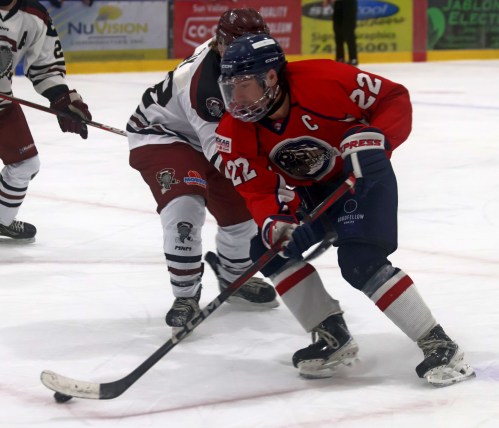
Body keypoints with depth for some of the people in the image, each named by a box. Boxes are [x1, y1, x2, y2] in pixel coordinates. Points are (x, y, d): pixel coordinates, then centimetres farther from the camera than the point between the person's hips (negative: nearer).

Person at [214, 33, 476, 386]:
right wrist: (274, 223, -37)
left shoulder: (323, 80, -31)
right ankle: (331, 334, 2)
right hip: (308, 190, 6)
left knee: (362, 263, -23)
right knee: (270, 248, -9)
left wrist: (374, 138, -36)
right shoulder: (235, 133, -16)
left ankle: (439, 345, -16)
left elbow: (395, 98, -21)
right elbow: (258, 189, -17)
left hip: (362, 176, -6)